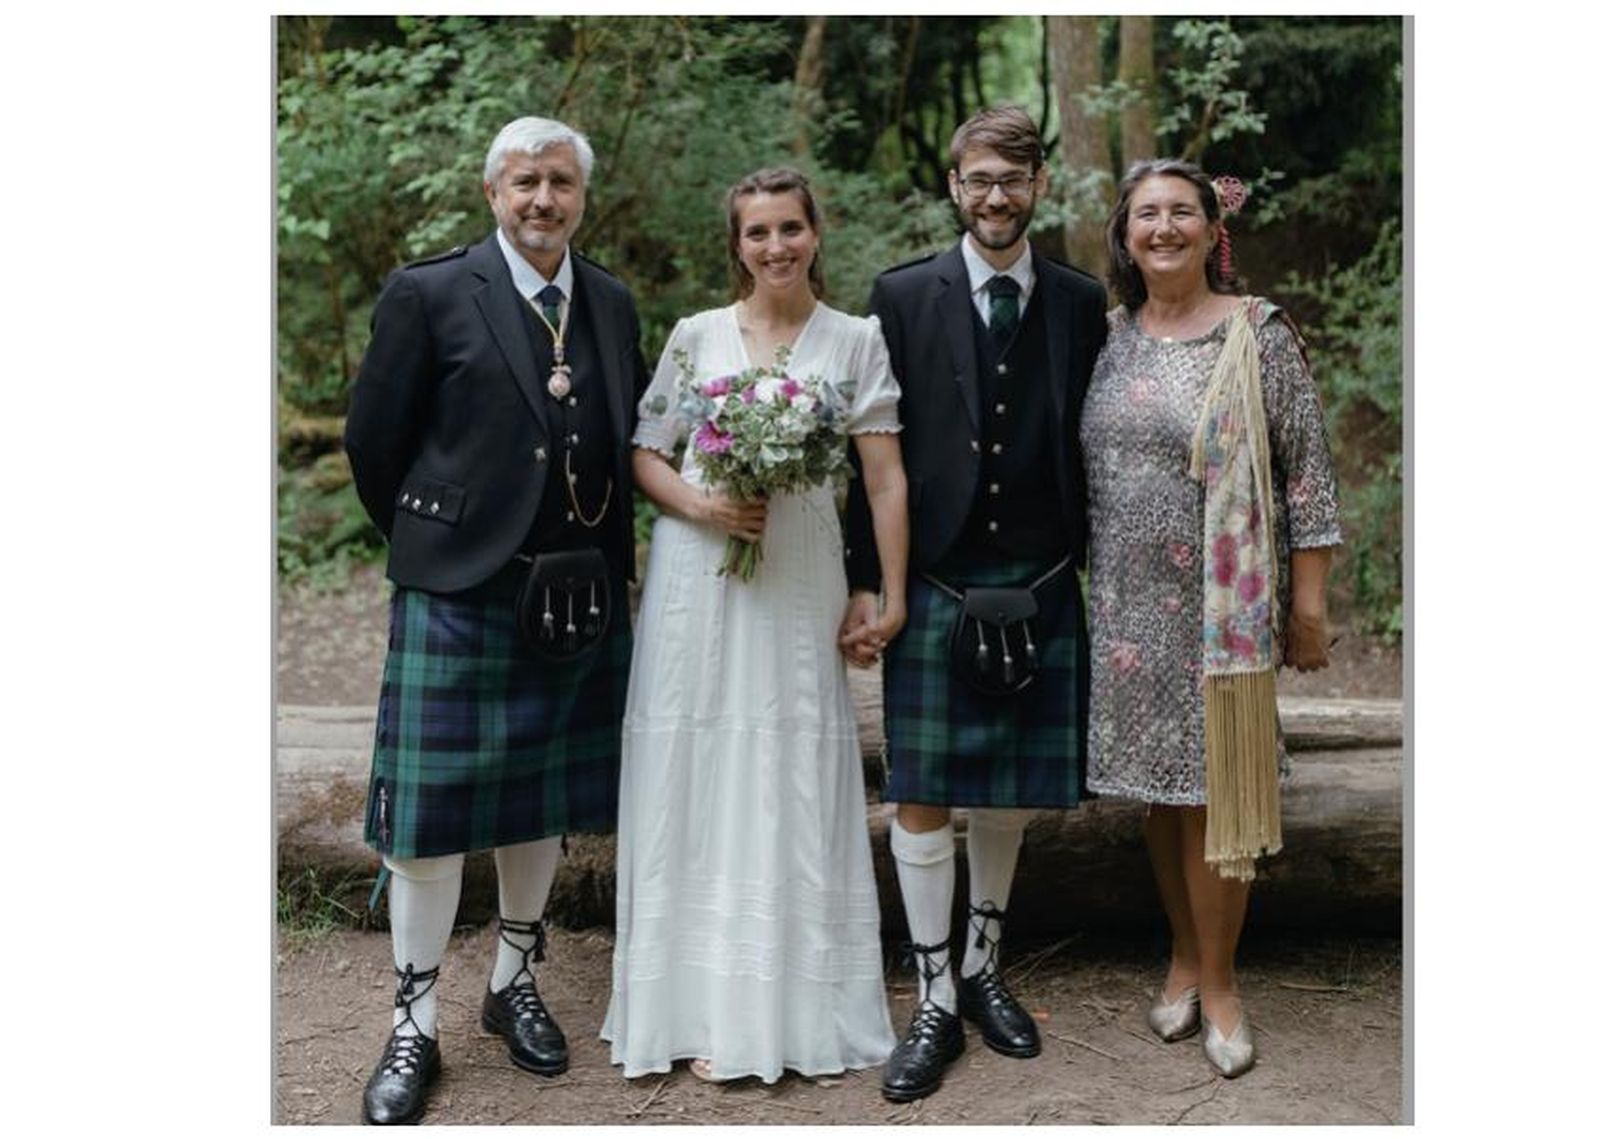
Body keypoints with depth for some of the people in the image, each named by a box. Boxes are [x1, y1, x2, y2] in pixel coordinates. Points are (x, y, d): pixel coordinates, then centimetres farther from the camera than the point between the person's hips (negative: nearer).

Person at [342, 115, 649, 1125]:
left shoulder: (613, 303, 8)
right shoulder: (428, 295, -6)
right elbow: (373, 441, -3)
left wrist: (605, 546, 9)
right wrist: (430, 537, 5)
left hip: (582, 597, 5)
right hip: (458, 591, -4)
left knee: (546, 800, 15)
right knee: (432, 808, 1)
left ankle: (516, 984, 33)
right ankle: (416, 1024, 15)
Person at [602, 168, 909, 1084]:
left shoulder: (856, 340, 4)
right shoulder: (697, 336, 5)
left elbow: (886, 475, -1)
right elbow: (646, 455, 8)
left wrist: (893, 594, -7)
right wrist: (702, 505, -12)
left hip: (801, 582, -1)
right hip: (700, 576, 1)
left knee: (795, 787, 2)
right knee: (702, 783, 2)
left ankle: (801, 1007, 16)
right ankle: (712, 1011, 12)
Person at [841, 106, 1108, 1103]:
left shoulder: (1081, 303, 6)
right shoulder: (904, 297, 1)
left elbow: (1092, 449, 7)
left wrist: (1091, 570, 3)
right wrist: (866, 583, -3)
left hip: (1040, 586, 2)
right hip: (934, 582, -2)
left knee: (1013, 795, 12)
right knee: (922, 802, -1)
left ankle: (984, 969, 31)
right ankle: (935, 1004, 13)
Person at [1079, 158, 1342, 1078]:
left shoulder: (1260, 335, -4)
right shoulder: (1111, 337, 8)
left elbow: (1308, 471, -4)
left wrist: (1309, 599, -7)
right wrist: (1086, 589, 12)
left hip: (1221, 604, -4)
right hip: (1129, 604, 4)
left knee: (1212, 788, 1)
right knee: (1158, 783, 12)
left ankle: (1219, 983, 16)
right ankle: (1185, 955, 29)